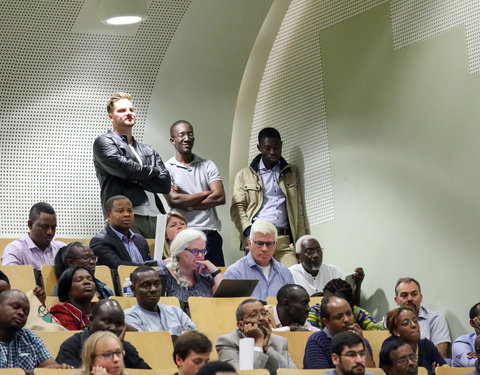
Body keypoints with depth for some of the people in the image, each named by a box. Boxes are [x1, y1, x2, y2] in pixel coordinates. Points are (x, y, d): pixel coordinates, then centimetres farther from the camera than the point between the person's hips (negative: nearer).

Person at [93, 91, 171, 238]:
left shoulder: (148, 151, 26)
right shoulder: (104, 142, 8)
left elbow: (165, 184, 13)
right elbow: (124, 168, -9)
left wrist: (137, 180, -2)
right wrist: (153, 170, 8)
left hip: (155, 219, 6)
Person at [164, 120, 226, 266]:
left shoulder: (208, 165, 14)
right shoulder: (167, 168, 5)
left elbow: (220, 197, 1)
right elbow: (173, 200, -9)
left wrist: (187, 204, -5)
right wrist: (205, 193, 0)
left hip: (210, 234, 3)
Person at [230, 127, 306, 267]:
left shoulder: (292, 173, 20)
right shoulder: (245, 175, 16)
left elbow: (299, 210, 17)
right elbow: (237, 208, 7)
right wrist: (248, 229, -13)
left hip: (284, 240, 1)